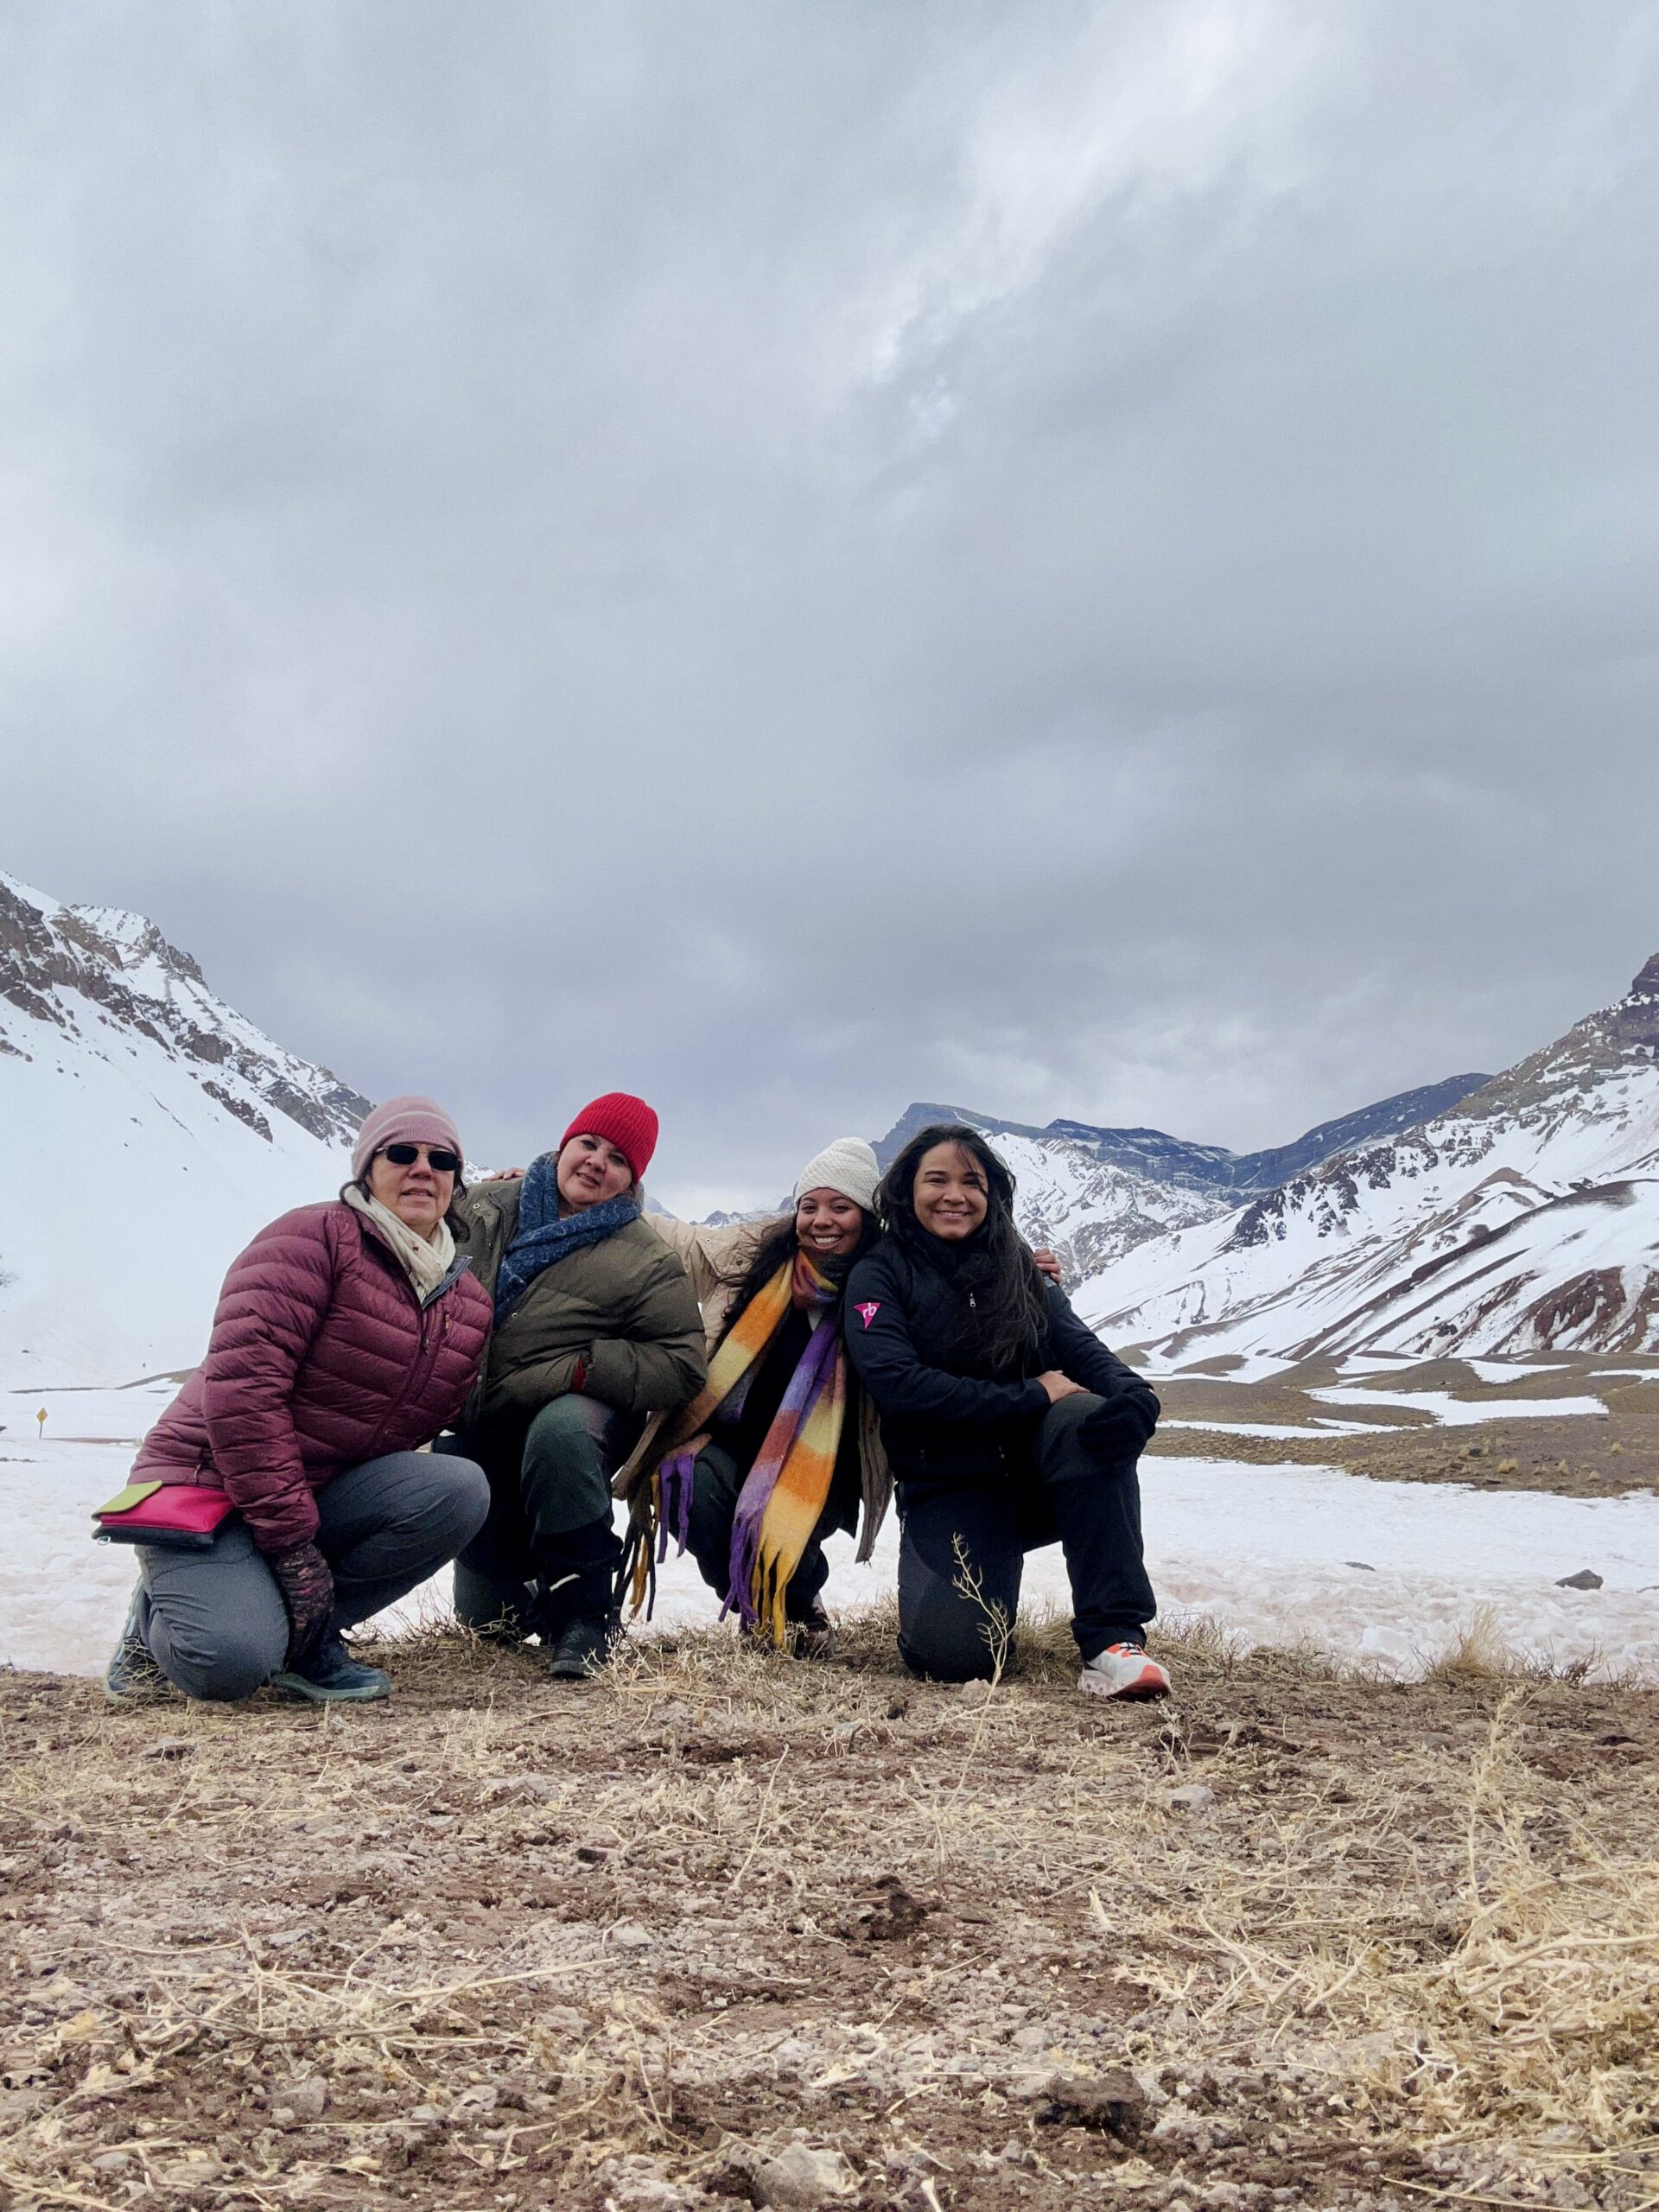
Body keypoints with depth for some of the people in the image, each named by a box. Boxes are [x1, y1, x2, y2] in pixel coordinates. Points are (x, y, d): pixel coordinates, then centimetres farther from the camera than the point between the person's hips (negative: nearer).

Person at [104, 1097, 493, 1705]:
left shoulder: (470, 1301, 8)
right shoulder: (314, 1238, -13)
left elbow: (434, 1416, 14)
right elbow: (242, 1383, -22)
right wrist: (291, 1539, -23)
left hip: (328, 1495, 6)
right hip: (211, 1485, -6)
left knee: (462, 1489, -23)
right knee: (233, 1664, -32)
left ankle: (305, 1637, -8)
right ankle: (162, 1613, 5)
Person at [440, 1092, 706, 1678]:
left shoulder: (645, 1261, -7)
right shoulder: (487, 1207, 2)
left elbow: (682, 1365, -10)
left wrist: (580, 1368, -20)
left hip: (573, 1416, -4)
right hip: (475, 1430, 4)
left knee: (559, 1433, -42)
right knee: (485, 1617, 5)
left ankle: (582, 1611, -24)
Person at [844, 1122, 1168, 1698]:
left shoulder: (1018, 1268, 11)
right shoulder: (879, 1276, -1)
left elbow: (1080, 1347, -3)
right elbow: (898, 1386, -16)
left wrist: (1133, 1397, -26)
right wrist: (1031, 1396, -19)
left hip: (1033, 1470, 3)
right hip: (948, 1488, -3)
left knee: (1088, 1417, -31)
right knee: (952, 1653, -26)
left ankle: (1112, 1639, -25)